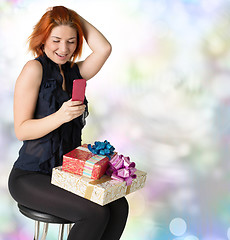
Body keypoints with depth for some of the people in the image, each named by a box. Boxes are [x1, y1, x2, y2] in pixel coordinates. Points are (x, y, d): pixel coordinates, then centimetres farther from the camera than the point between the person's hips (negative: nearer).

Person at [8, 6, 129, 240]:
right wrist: (60, 116, -29)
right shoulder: (34, 68, -9)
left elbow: (104, 48, -9)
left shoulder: (74, 72, 10)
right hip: (30, 177, -6)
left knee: (119, 206, -13)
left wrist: (75, 16, -3)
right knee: (95, 214, -23)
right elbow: (21, 130, -13)